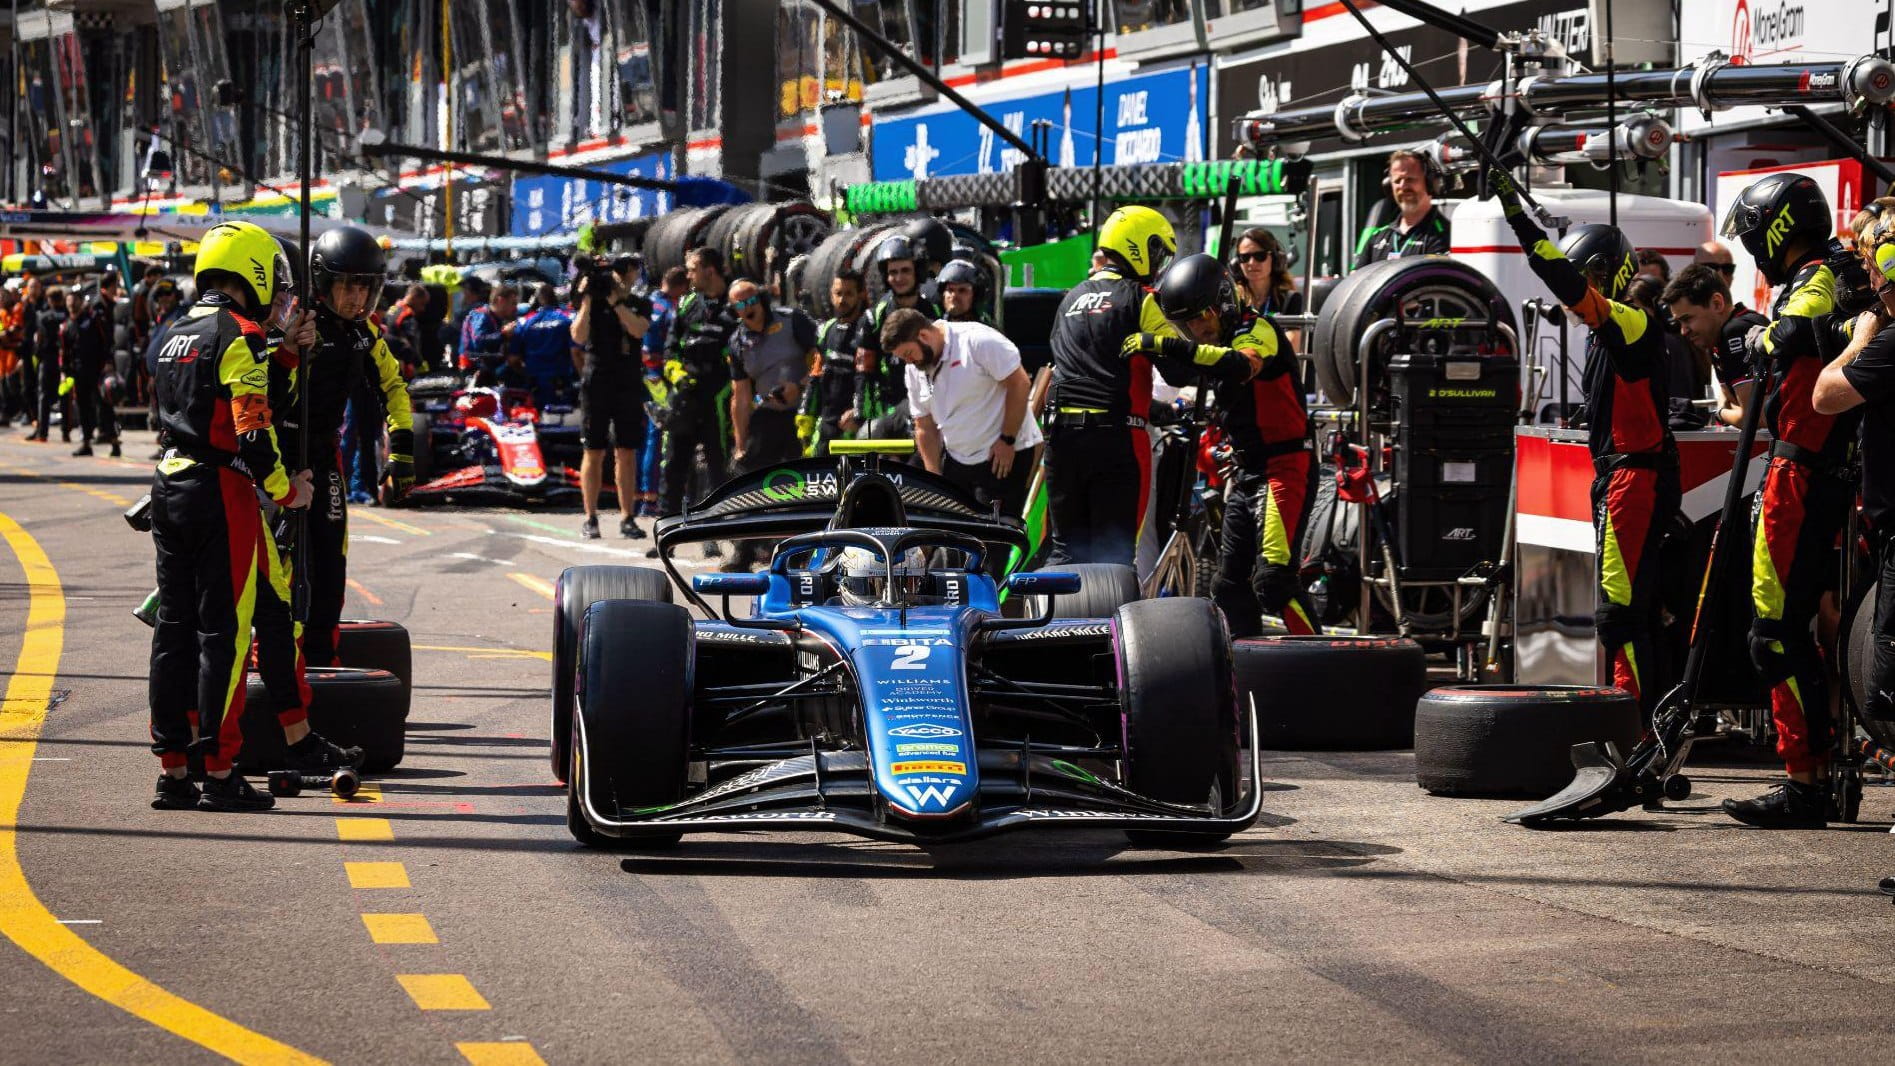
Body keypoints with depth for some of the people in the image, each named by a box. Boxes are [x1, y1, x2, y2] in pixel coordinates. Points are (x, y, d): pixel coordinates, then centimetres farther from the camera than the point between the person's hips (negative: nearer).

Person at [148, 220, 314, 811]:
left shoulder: (175, 334, 14)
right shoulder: (240, 334, -12)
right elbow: (252, 431, -17)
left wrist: (285, 349, 15)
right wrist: (287, 490, -6)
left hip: (169, 487, 8)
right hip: (221, 493, -8)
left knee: (174, 628, 10)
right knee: (223, 630, -4)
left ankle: (171, 771, 13)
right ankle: (218, 773, -3)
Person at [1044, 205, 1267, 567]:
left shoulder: (1072, 298, 20)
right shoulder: (1138, 298, -2)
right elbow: (1178, 365, -8)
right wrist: (1237, 363, 0)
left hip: (1063, 432, 6)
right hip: (1117, 435, -6)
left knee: (1069, 547, 12)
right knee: (1114, 551, -2)